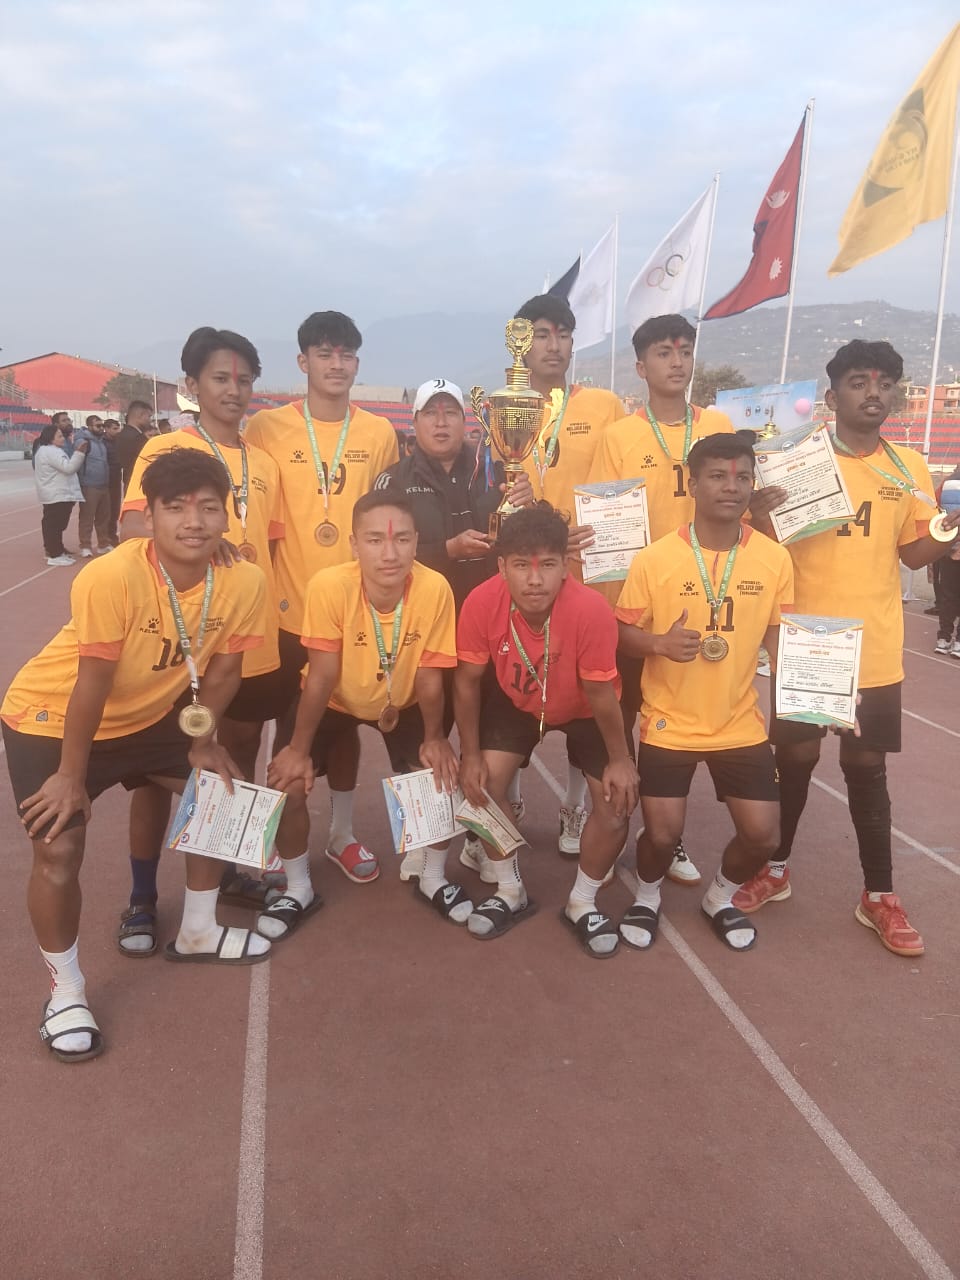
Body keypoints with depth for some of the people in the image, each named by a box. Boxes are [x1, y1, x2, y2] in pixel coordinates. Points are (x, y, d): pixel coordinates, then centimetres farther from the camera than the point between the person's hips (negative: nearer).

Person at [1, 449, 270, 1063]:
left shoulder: (243, 581, -21)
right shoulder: (111, 578, -35)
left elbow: (220, 673, -7)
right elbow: (91, 687, -27)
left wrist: (203, 742, 2)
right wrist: (72, 776, -17)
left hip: (147, 715, 6)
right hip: (51, 716, -5)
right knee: (59, 848, -12)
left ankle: (198, 932, 31)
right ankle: (66, 991, 14)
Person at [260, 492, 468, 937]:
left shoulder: (435, 589, -32)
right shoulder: (328, 586, -35)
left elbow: (428, 677, -18)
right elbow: (322, 676, -24)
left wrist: (434, 738, -8)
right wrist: (298, 749, -18)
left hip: (402, 703, 1)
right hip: (335, 701, 0)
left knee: (441, 777, -12)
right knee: (288, 784, -13)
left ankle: (433, 879, 17)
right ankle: (299, 890, 14)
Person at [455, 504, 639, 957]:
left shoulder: (591, 609, -39)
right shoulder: (481, 603, -32)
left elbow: (600, 693, -23)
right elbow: (468, 682, -15)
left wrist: (620, 759, -12)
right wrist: (471, 754, -11)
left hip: (584, 709, -1)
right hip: (515, 701, 2)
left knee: (616, 800, -9)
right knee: (482, 782, -11)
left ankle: (582, 903, 17)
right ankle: (510, 892, 15)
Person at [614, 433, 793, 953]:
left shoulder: (774, 558, -5)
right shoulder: (654, 558, -12)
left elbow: (778, 637, 5)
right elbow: (622, 632, -4)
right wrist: (659, 643, -25)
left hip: (741, 724, 3)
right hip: (669, 724, -2)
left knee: (763, 835, 3)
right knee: (662, 834, -2)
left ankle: (721, 897, 35)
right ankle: (646, 896, 33)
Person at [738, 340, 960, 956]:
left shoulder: (910, 467, 5)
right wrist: (757, 518, -25)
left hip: (875, 647, 2)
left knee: (867, 767, 10)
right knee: (795, 757, 9)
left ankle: (879, 895, 22)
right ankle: (776, 870, 28)